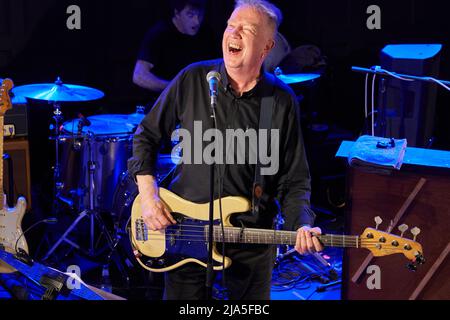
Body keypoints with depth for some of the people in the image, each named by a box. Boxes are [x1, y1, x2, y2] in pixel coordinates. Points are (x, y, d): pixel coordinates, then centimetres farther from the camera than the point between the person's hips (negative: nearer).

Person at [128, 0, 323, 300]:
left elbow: (294, 179, -3)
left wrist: (302, 225, -21)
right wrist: (148, 195, -8)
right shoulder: (193, 79, -8)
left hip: (251, 238, 0)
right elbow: (146, 135, 3)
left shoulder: (282, 101, -7)